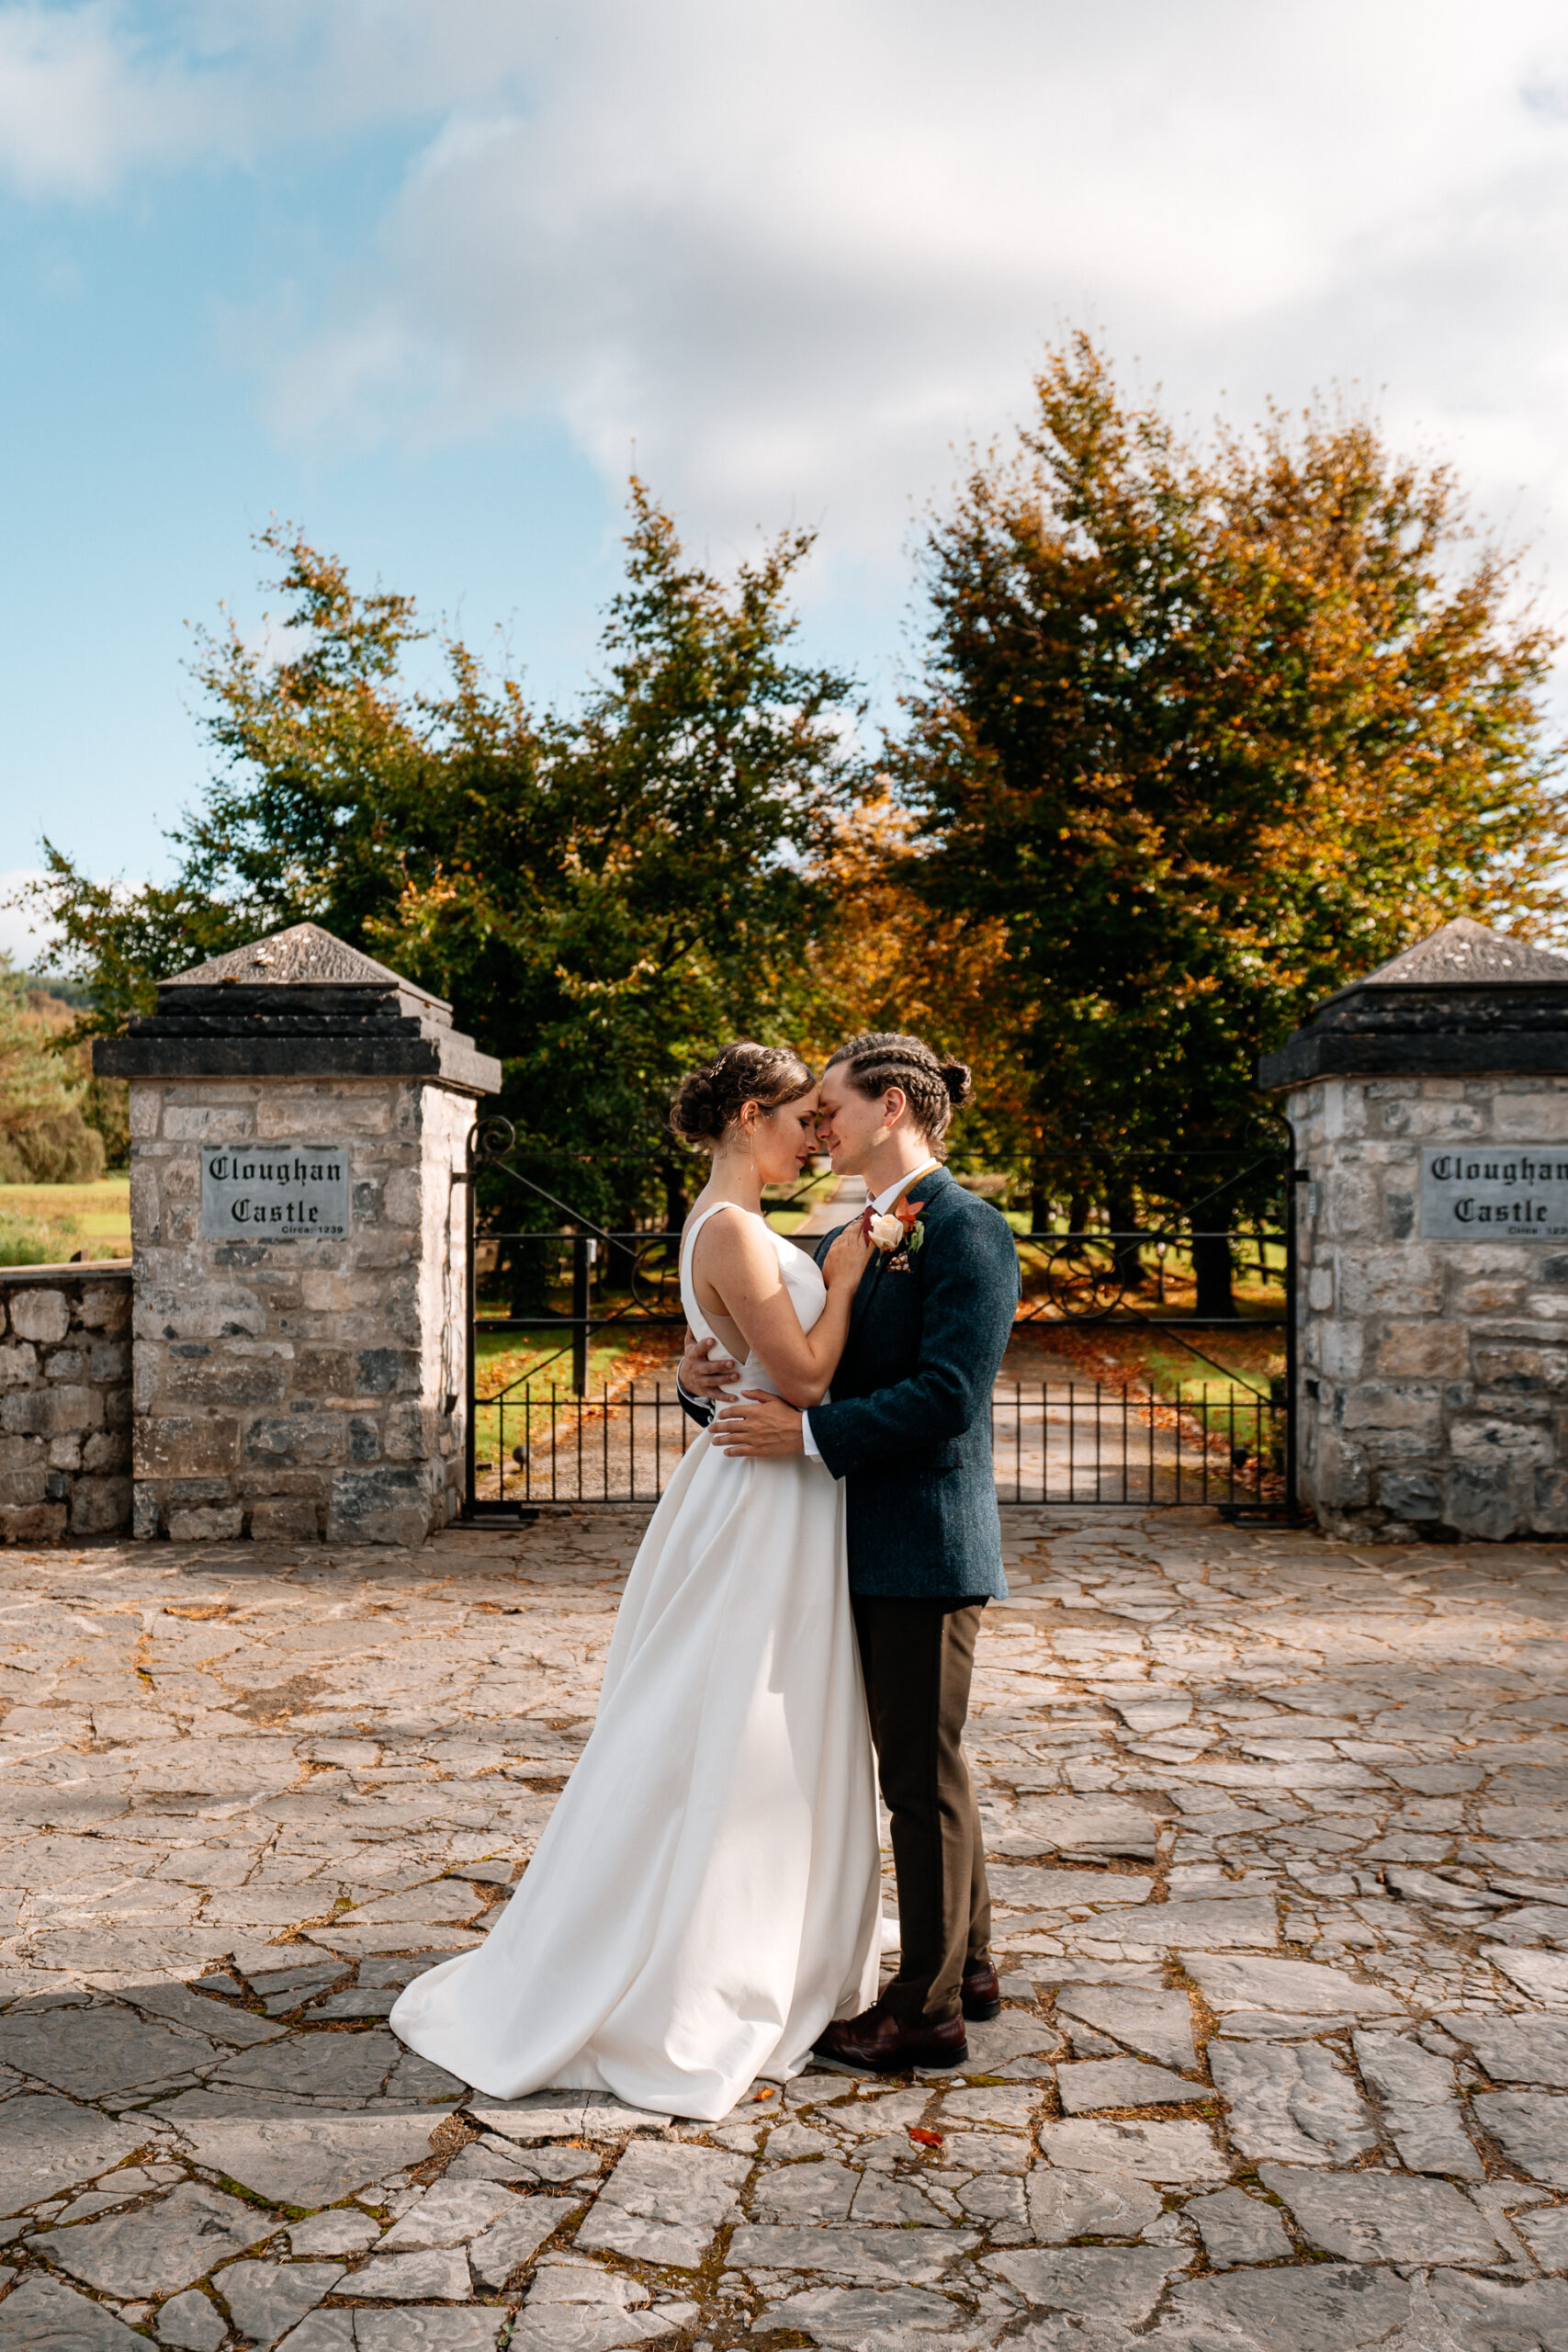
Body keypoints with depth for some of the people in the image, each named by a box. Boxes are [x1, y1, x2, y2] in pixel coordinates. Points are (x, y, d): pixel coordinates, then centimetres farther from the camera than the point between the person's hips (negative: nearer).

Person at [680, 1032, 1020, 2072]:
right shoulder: (845, 1241, 14)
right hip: (872, 1545, 9)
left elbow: (949, 1394, -22)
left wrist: (809, 1433, -23)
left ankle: (929, 2009, 15)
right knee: (926, 1764, 18)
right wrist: (712, 1384, -3)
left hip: (927, 1544, -9)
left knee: (924, 1771, 1)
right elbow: (800, 1370, 16)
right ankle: (969, 1966, 33)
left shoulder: (966, 1229, -12)